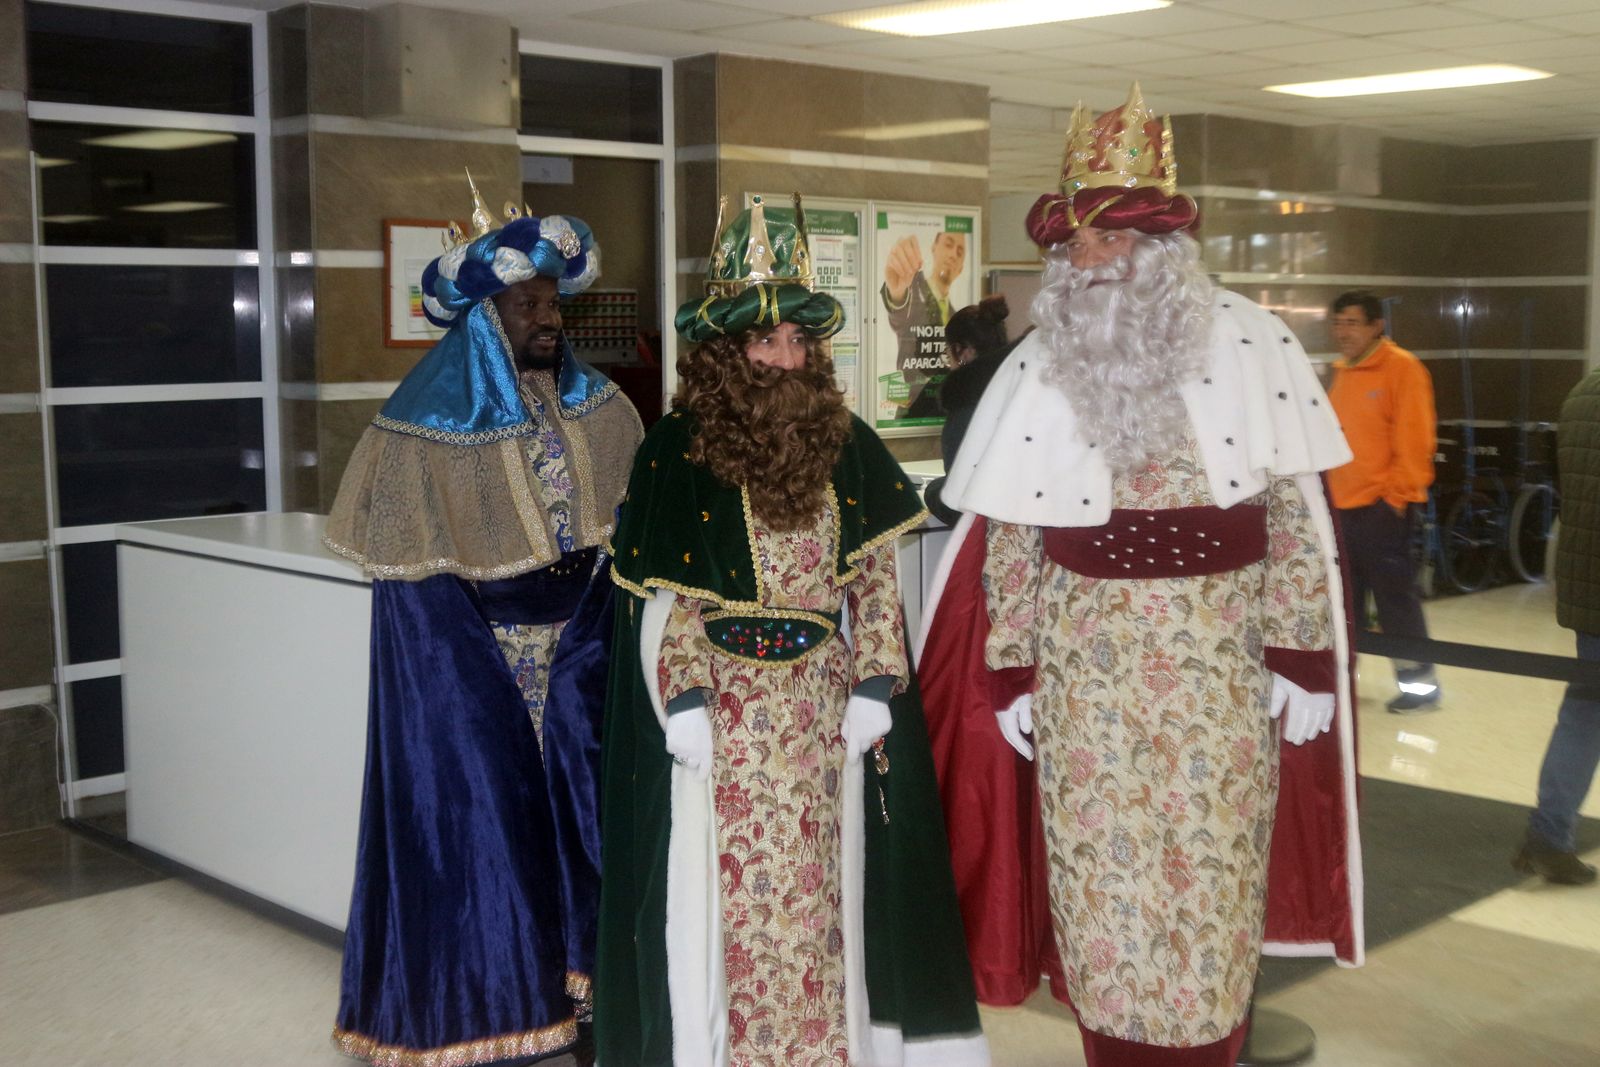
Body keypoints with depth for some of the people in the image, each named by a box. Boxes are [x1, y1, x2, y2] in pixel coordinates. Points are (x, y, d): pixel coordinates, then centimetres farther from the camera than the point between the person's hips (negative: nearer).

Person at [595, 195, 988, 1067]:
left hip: (823, 703, 3)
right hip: (726, 705, -3)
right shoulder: (678, 449, -5)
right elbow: (665, 594, -7)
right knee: (730, 887, 3)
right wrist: (685, 699, -14)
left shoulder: (846, 446, 6)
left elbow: (875, 576, 6)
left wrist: (874, 685, -1)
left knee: (820, 883, 11)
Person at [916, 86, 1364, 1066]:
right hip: (1085, 667, 1)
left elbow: (1298, 515, -2)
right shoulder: (1036, 370, 1)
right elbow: (1006, 538, 4)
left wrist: (1301, 660, -5)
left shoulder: (1248, 345, -5)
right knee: (1099, 876, 7)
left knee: (1212, 872, 9)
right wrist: (1011, 678, 1)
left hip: (1218, 664, -1)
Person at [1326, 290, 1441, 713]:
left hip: (1382, 505, -7)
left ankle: (1420, 683, 5)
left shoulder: (1402, 368, -9)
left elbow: (1414, 439, -13)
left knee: (1396, 596, -3)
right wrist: (1331, 489, 15)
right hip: (1344, 505, 7)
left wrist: (1398, 495, -15)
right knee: (1345, 597, 13)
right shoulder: (1342, 372, 14)